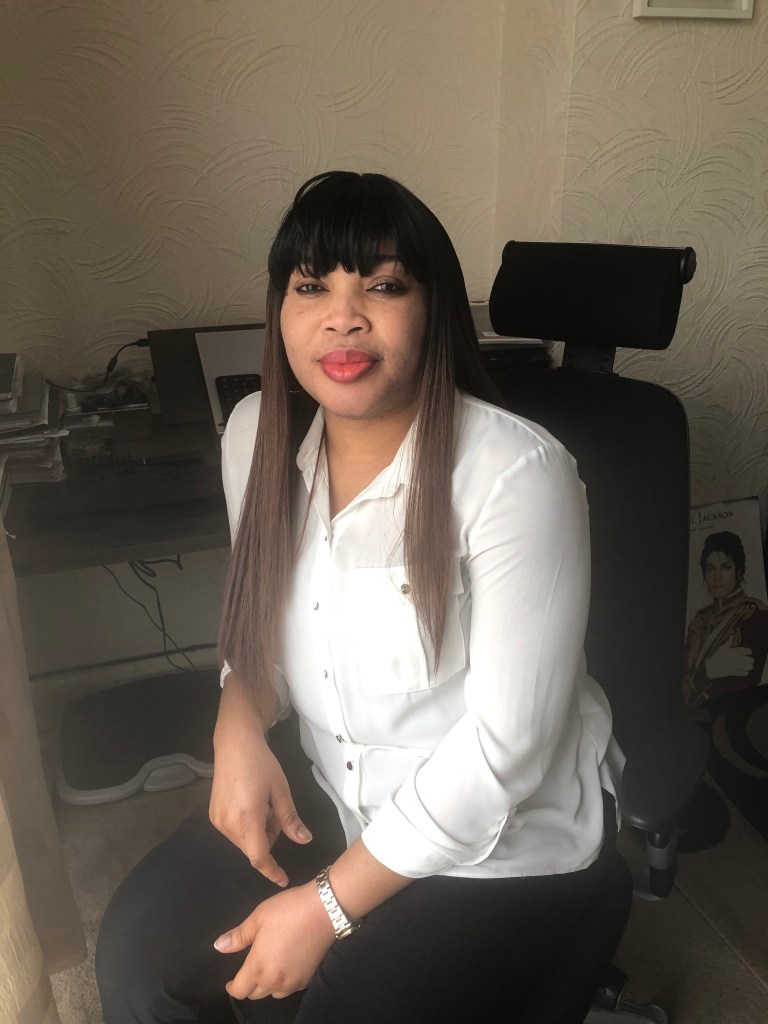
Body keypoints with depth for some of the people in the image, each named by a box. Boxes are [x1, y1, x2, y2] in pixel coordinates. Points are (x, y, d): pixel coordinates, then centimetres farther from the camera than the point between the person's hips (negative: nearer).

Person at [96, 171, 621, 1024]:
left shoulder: (516, 474, -27)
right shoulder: (257, 432, -8)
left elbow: (505, 746, -22)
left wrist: (330, 906, -16)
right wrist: (240, 727, -12)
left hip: (504, 833, -4)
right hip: (331, 790, 5)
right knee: (137, 953, -3)